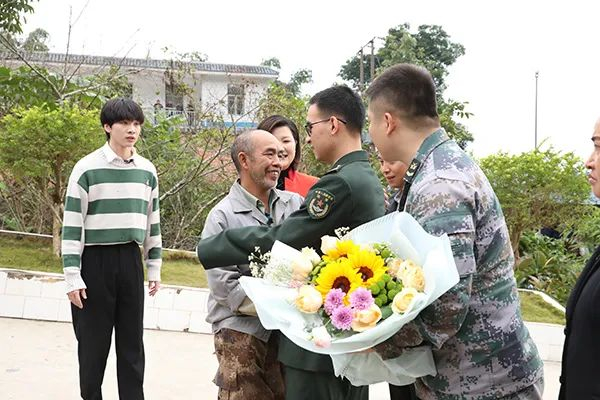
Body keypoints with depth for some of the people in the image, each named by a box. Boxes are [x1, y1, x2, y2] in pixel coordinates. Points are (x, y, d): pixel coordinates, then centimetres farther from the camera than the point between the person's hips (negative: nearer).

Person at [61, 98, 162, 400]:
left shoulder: (147, 171, 7)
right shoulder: (87, 169, -8)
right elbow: (72, 224, -8)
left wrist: (154, 267, 13)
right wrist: (72, 275, -11)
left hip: (130, 260, 4)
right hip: (95, 260, -4)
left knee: (132, 340, 9)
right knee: (93, 340, 5)